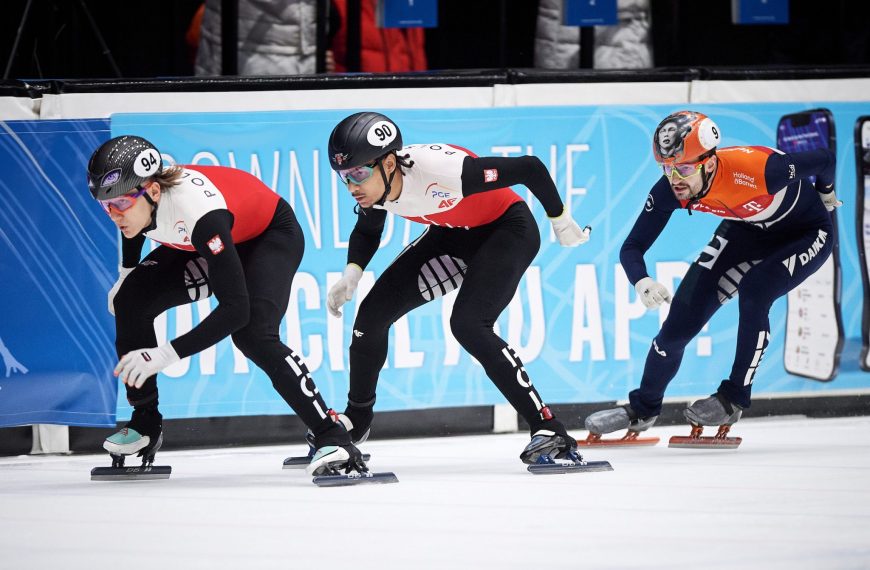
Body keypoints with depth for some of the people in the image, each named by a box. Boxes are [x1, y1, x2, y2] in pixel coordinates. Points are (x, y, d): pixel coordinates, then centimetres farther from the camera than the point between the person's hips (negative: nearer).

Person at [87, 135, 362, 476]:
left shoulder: (198, 211, -44)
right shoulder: (134, 196, -24)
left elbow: (235, 308, -46)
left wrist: (166, 354, -49)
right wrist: (126, 273, 14)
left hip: (271, 234, -8)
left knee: (252, 333, -29)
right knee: (131, 300, -5)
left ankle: (332, 438, -27)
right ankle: (145, 425, 9)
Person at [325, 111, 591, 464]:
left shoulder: (441, 169, -39)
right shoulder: (374, 184, -17)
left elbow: (529, 169, -29)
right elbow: (367, 232, 8)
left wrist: (560, 221, -15)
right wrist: (351, 274, -11)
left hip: (507, 229, -8)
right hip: (453, 235, 8)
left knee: (468, 324, -27)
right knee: (374, 311, 4)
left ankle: (548, 429, -24)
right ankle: (356, 421, 25)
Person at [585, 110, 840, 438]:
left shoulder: (757, 169, -40)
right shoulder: (669, 191, -25)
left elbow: (824, 161, -23)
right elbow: (632, 247, -17)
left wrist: (825, 195, 0)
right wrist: (642, 283, -40)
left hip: (806, 233, -5)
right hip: (747, 232, 5)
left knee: (754, 292, -29)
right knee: (686, 311, -4)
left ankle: (734, 400, -12)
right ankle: (642, 410, 16)